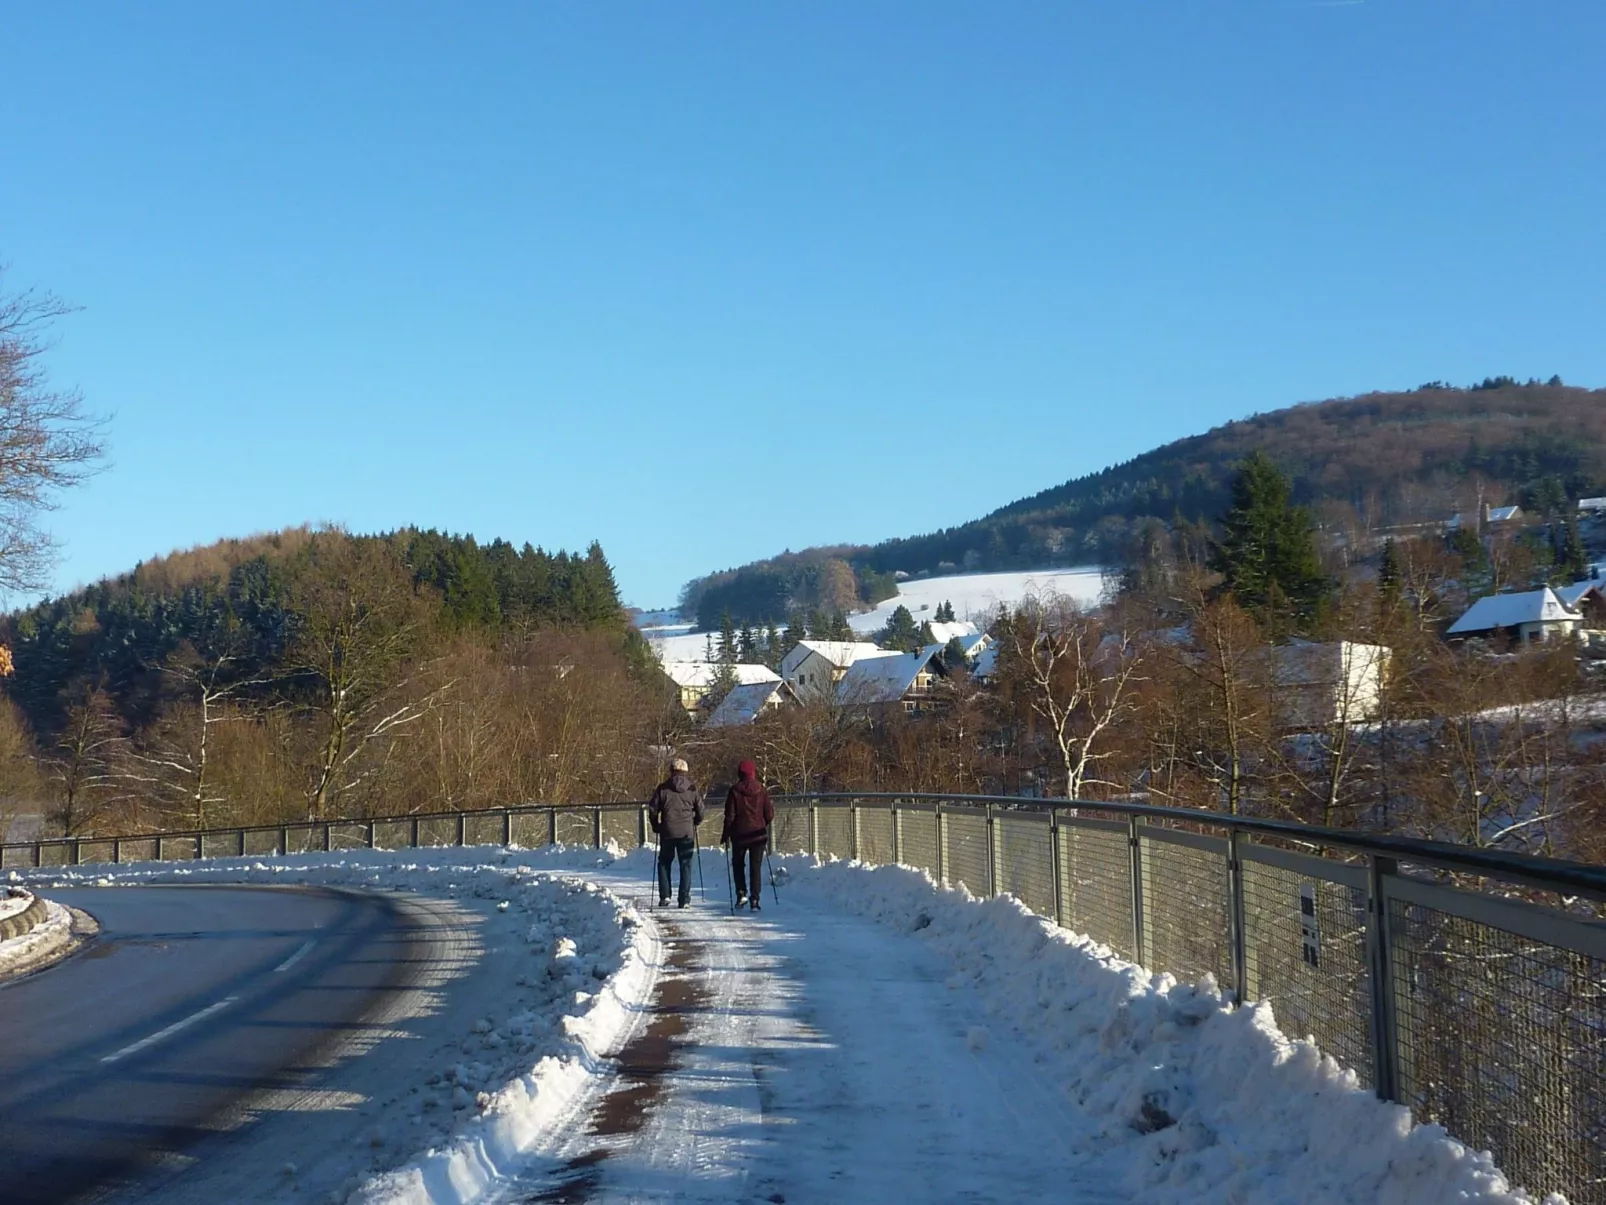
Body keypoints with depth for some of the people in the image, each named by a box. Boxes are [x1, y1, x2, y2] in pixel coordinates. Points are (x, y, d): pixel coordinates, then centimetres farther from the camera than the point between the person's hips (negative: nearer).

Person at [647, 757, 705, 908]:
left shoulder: (663, 789, -2)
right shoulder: (693, 789, 1)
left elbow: (652, 809, 0)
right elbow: (701, 810, 5)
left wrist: (656, 826, 15)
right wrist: (694, 823, 24)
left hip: (667, 832, 0)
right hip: (687, 833, 0)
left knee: (664, 863, 14)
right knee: (686, 865, 6)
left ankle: (664, 896, 4)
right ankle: (684, 899, 2)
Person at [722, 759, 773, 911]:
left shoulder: (734, 791, -7)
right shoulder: (762, 791, -2)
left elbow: (730, 815, -7)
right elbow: (769, 815, -1)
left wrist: (725, 834, 3)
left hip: (739, 835, -1)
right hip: (758, 835, 1)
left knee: (737, 864, 18)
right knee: (755, 867, 4)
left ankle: (741, 893, 6)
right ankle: (754, 899, -5)